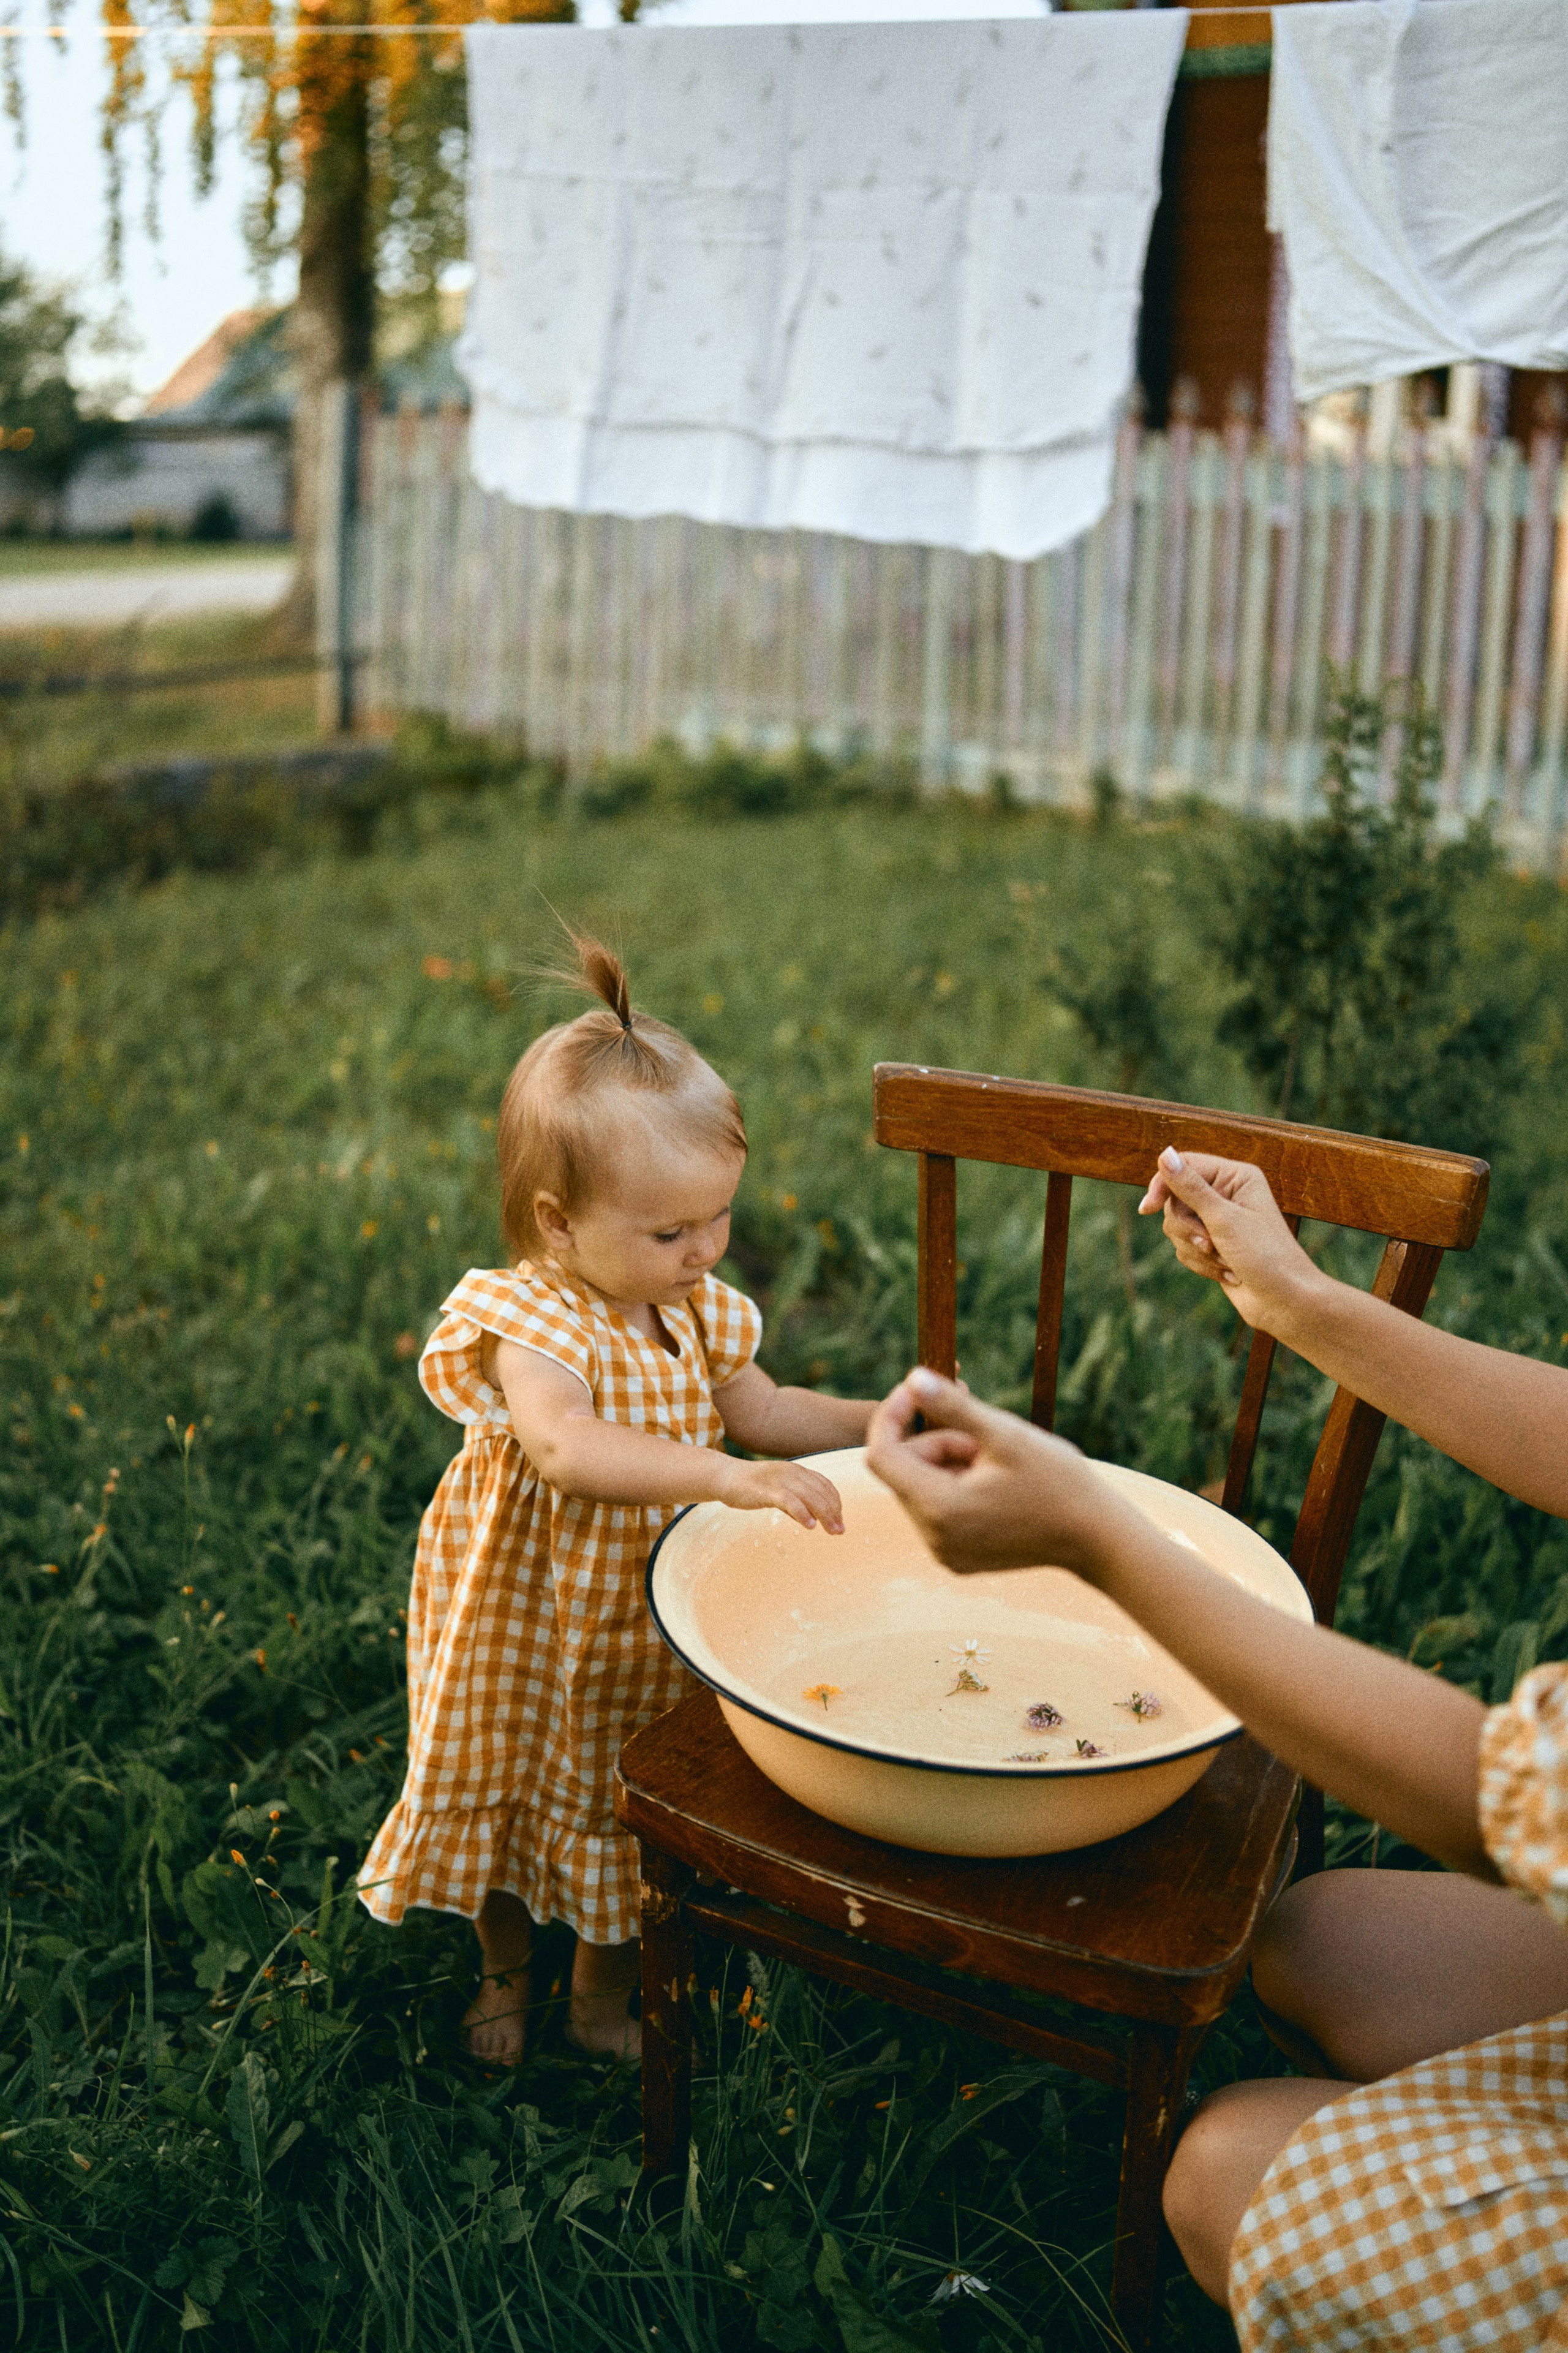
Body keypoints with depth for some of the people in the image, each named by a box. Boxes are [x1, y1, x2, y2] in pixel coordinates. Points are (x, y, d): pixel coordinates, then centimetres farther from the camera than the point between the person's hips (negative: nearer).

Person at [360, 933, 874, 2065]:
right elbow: (562, 1443, -47)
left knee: (625, 1799, 19)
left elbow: (761, 1410, 8)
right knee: (512, 1787, 19)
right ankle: (506, 1970, 47)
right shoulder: (533, 1319, -29)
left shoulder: (695, 1309, -7)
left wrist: (873, 1420, -7)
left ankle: (606, 1988, 44)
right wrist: (730, 1475, -57)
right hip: (529, 1620, -4)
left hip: (647, 1627, 5)